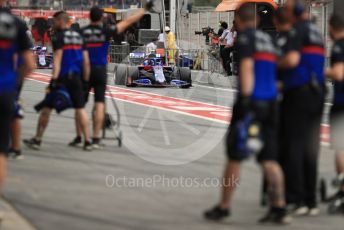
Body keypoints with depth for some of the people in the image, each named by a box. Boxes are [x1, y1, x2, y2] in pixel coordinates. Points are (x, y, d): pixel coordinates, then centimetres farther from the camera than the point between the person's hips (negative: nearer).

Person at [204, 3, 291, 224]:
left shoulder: (245, 37, -4)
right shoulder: (267, 39, 18)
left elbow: (247, 68, -16)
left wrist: (245, 101, -21)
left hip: (251, 101, -7)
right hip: (270, 104, 7)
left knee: (235, 157, 2)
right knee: (269, 159, 5)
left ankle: (224, 207, 8)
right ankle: (279, 208, -3)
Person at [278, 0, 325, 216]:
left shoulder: (299, 30, -8)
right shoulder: (316, 32, 19)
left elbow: (292, 60, -23)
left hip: (299, 93, -8)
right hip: (318, 94, 8)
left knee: (291, 146, -4)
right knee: (310, 150, 10)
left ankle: (294, 199, -8)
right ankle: (311, 201, 10)